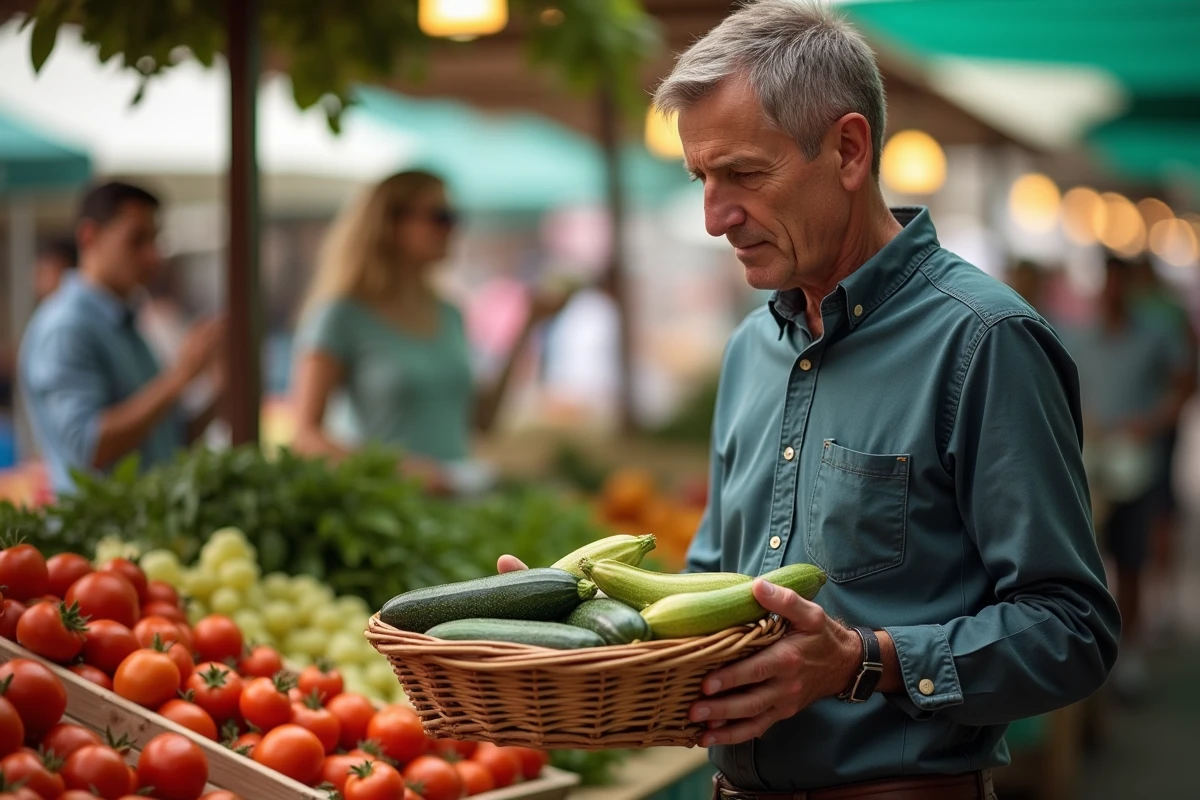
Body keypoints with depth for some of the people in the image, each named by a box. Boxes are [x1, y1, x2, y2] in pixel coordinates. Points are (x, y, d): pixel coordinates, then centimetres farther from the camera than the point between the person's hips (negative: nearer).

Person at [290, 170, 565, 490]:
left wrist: (525, 328, 14)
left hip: (454, 493, 6)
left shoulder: (448, 316, 16)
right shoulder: (344, 316, -3)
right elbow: (306, 434, -8)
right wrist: (396, 469, -21)